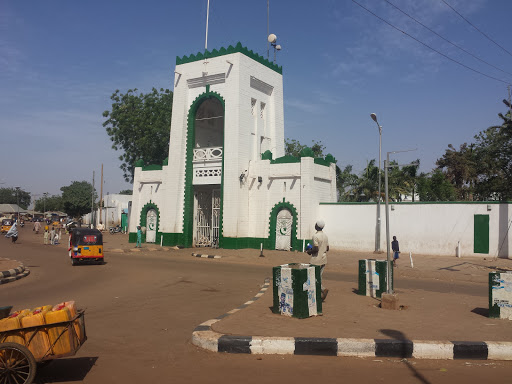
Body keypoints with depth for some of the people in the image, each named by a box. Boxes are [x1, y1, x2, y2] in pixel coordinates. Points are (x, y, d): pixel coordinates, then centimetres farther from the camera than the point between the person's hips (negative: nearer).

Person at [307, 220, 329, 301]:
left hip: (316, 260, -8)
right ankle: (321, 295, 13)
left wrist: (309, 251, -5)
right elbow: (327, 249, 13)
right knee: (320, 276, 13)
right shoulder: (325, 236, 9)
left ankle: (323, 289, -13)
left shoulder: (315, 236, -17)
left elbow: (316, 249, -22)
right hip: (324, 260, 8)